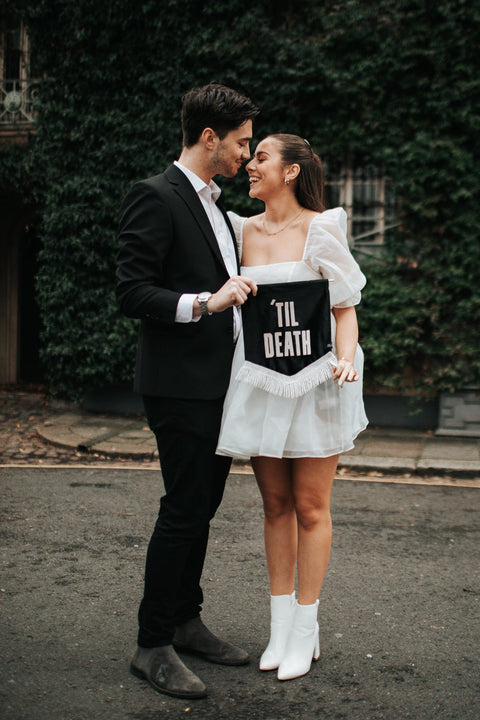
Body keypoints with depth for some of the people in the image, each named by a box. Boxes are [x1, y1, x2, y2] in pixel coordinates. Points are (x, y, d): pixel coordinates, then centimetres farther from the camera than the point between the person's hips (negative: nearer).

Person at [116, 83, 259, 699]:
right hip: (181, 386, -9)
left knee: (202, 507, 14)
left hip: (221, 384, 9)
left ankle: (185, 621, 28)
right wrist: (206, 301, -24)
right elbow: (131, 293, -17)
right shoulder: (155, 197, -11)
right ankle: (153, 646, 10)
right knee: (183, 511, -4)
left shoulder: (213, 205, 18)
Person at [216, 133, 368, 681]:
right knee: (275, 505, 10)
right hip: (259, 381, 5)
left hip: (312, 379, -4)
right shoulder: (243, 229, 10)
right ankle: (279, 626, 21)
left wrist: (345, 360, -20)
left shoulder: (321, 229, -5)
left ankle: (305, 633, 15)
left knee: (310, 508, 3)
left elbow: (345, 307, -5)